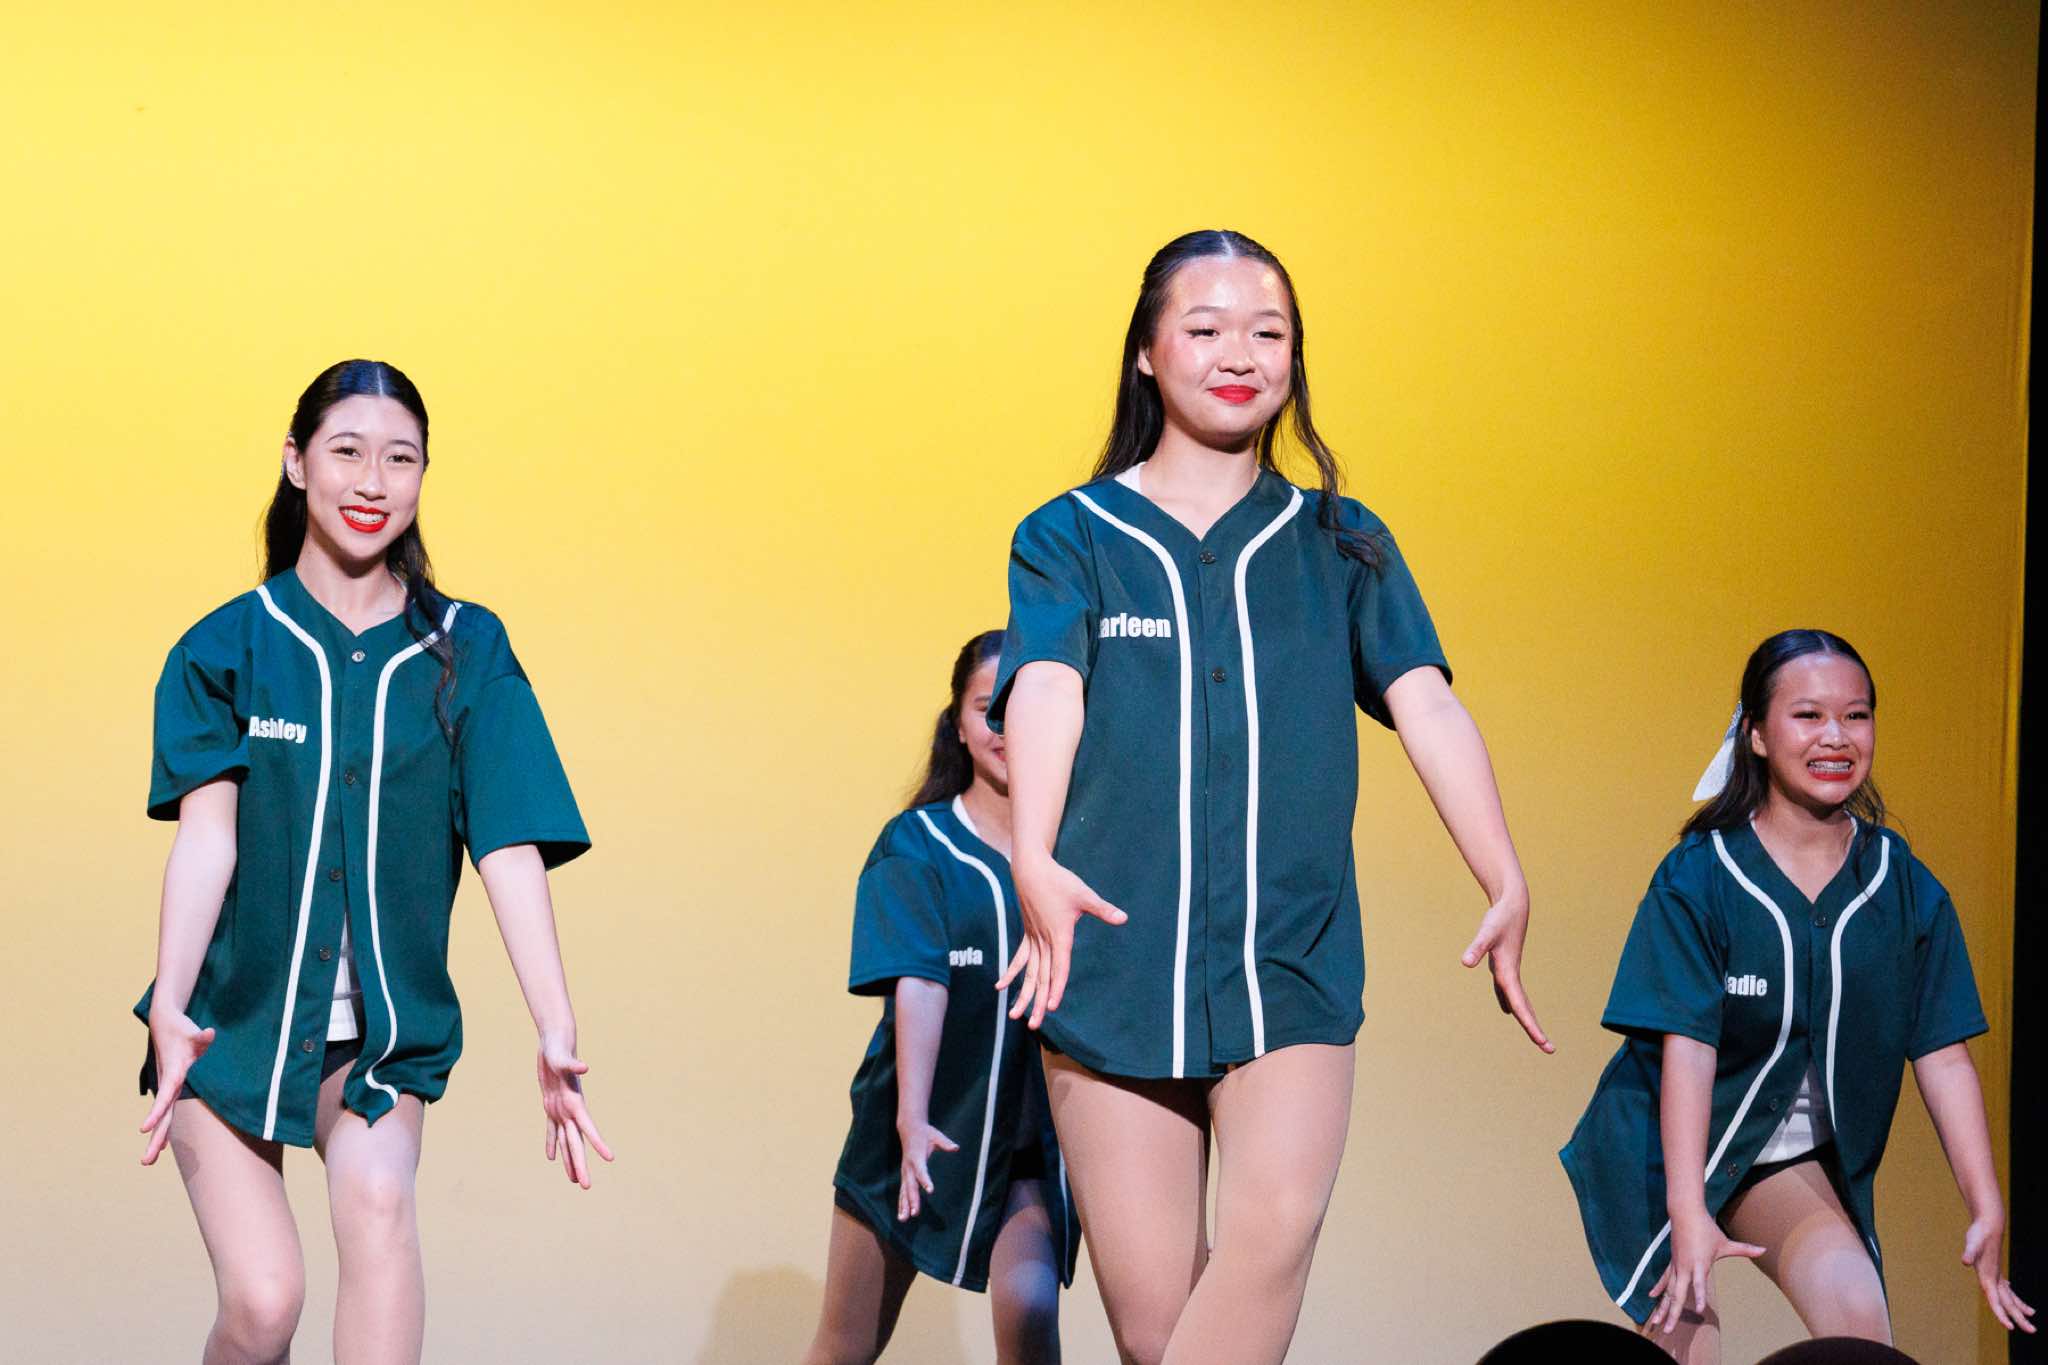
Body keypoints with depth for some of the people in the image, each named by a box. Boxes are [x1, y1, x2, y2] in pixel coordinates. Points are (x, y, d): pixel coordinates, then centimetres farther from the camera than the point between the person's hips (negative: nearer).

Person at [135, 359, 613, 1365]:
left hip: (382, 1030, 0)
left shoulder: (466, 652, 1)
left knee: (377, 1203, -27)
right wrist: (169, 1003, -27)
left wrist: (556, 1034, -18)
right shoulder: (227, 648, 0)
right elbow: (207, 834, -12)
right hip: (234, 1016, 0)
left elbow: (510, 848, -7)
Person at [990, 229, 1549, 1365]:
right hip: (1115, 962, -1)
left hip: (1293, 960, 1)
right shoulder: (1070, 537, 10)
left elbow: (1425, 705, 4)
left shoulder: (1341, 546, 16)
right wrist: (1034, 861, -27)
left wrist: (1507, 885, -12)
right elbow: (1045, 689, -8)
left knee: (1276, 1228, -23)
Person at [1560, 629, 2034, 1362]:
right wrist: (1688, 1216, -29)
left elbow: (1944, 1056, -6)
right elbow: (1687, 1047, -21)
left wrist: (1988, 1211, -12)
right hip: (1665, 1158, -2)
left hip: (1794, 1160, 3)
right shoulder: (1696, 878, -15)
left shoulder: (1905, 888, -5)